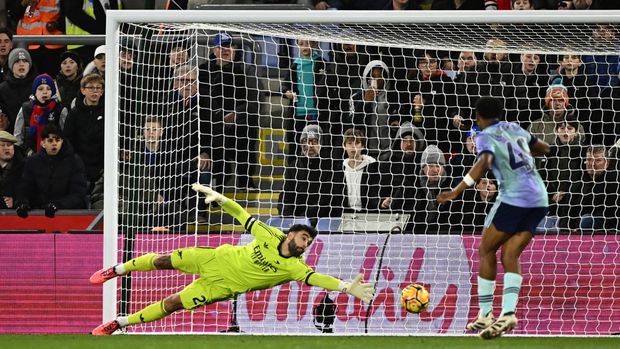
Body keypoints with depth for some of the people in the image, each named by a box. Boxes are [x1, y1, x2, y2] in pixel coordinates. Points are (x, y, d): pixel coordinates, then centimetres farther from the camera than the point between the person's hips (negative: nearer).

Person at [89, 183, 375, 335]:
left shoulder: (294, 267, -18)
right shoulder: (270, 236, -13)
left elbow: (317, 279, -31)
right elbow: (243, 217, -6)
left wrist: (346, 287, -46)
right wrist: (221, 199, -17)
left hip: (222, 287, -1)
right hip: (217, 259, 1)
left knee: (171, 304, -7)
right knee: (165, 260, 1)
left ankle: (119, 323, 8)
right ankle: (117, 271, 30)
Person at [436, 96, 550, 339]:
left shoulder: (486, 137, -2)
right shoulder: (515, 128, 18)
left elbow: (484, 162, -24)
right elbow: (544, 149, 31)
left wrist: (457, 191, -28)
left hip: (513, 199, -6)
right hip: (540, 199, 6)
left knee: (486, 251, 9)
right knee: (510, 256, 7)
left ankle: (485, 315, 7)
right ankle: (508, 313, -11)